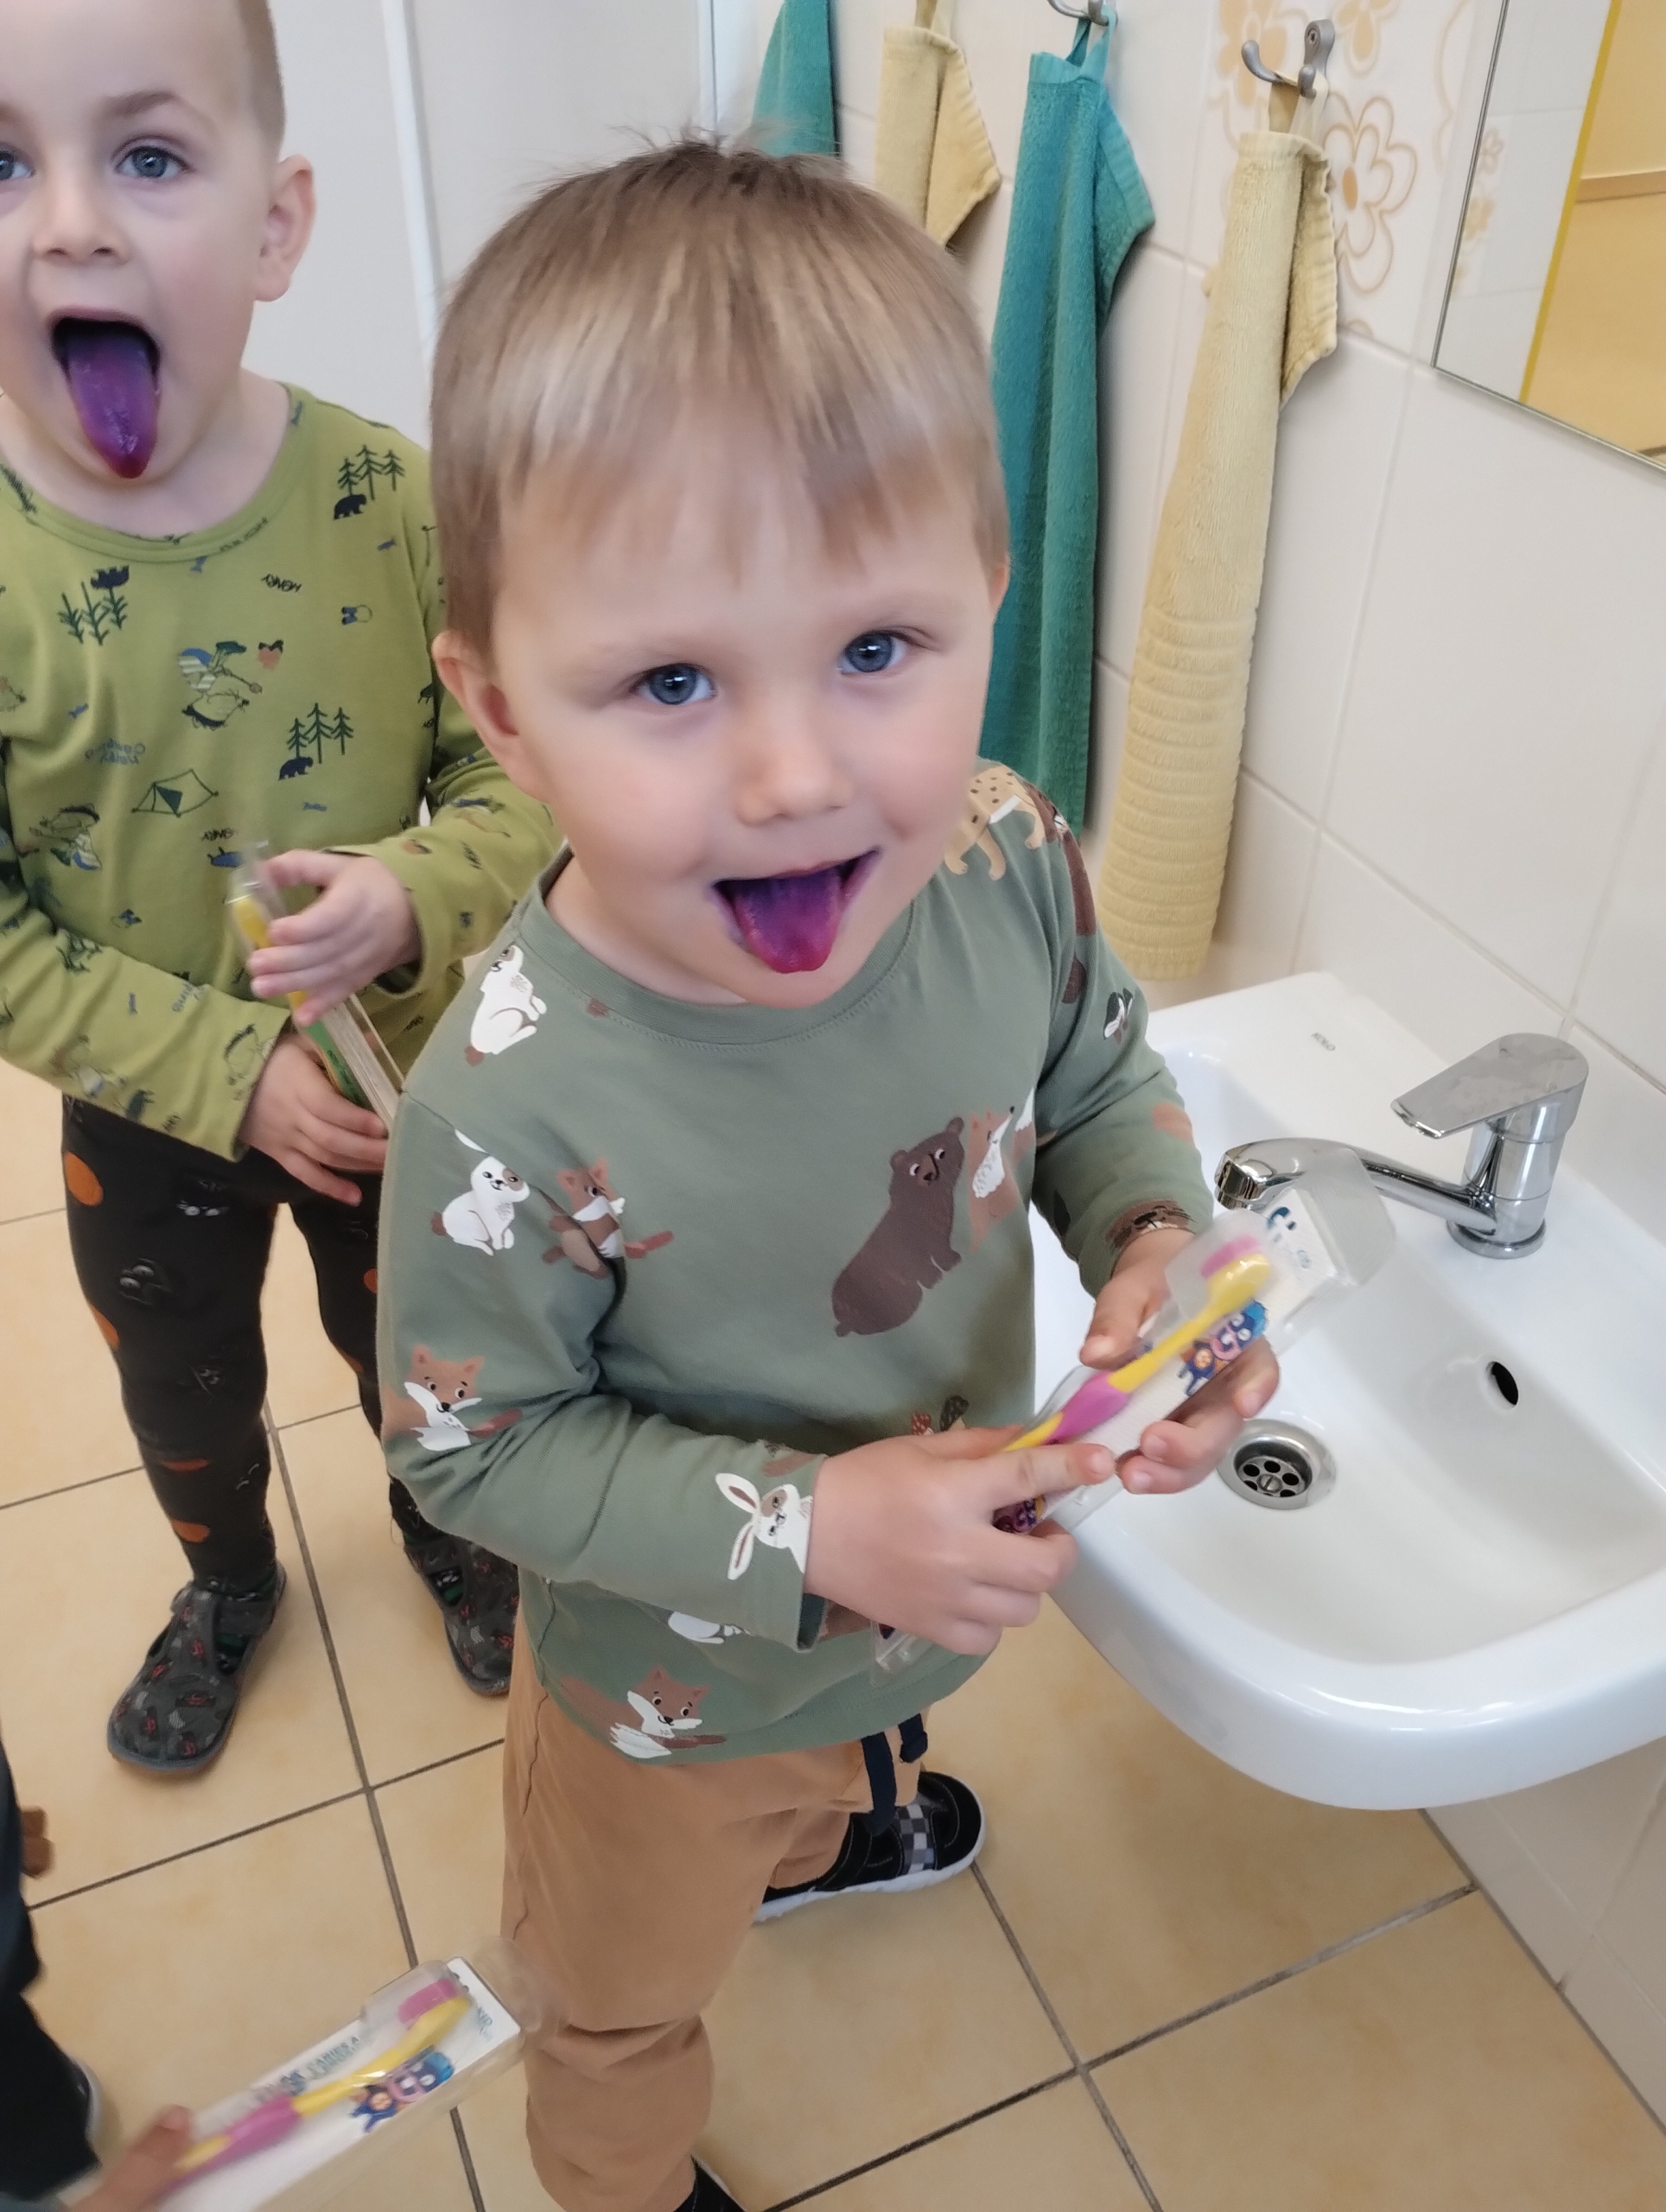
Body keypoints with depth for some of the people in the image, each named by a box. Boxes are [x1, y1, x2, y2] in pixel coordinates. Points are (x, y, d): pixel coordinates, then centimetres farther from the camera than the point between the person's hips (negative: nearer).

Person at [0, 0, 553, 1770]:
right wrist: (230, 1076, -23)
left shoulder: (393, 500, -20)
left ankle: (445, 1530, 60)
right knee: (183, 1392, 26)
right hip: (146, 1117, 0)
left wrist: (412, 895, -33)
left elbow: (518, 779, -13)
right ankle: (228, 1580, 60)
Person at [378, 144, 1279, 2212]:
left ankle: (825, 1823, 79)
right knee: (632, 1994, 29)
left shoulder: (1005, 859, -25)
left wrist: (1155, 1235, -24)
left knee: (847, 1731, 42)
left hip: (941, 1577, 5)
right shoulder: (515, 1116, -39)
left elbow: (1097, 1071, -4)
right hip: (678, 1687, -4)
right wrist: (803, 1530, -31)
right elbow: (473, 1445, -23)